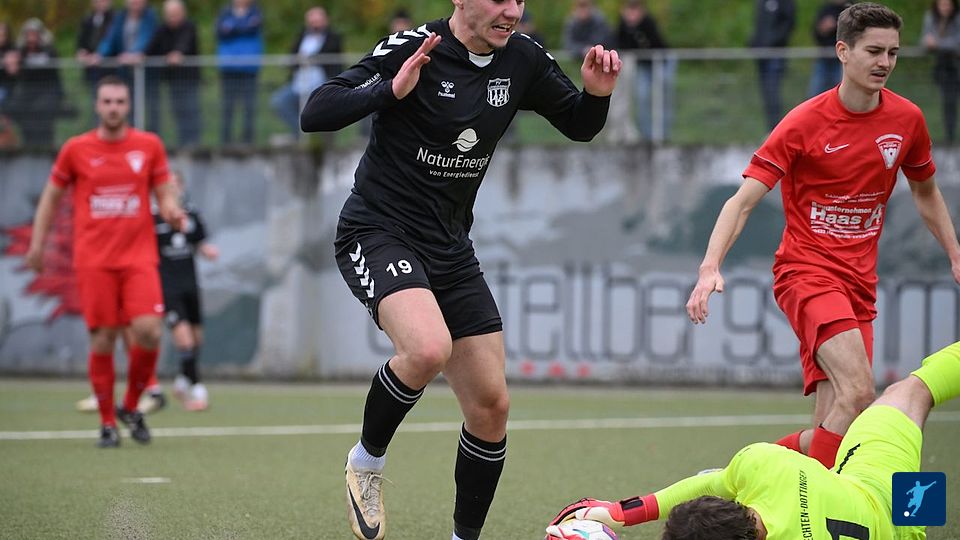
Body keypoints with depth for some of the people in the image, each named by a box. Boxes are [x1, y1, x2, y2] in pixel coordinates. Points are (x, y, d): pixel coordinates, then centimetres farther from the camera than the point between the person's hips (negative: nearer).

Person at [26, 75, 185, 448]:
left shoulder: (149, 145, 6)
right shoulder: (76, 149, 4)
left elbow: (164, 194, 12)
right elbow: (51, 197, 14)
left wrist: (172, 211, -10)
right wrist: (37, 244, 10)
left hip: (139, 256, 1)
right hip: (93, 260, -1)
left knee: (148, 332, -14)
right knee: (103, 340, -4)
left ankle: (131, 406, 9)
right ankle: (107, 424, 9)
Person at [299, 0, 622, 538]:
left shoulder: (524, 60, 1)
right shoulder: (412, 49, -16)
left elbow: (579, 127, 15)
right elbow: (315, 115, -19)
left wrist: (597, 93, -7)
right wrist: (391, 91, -33)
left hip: (451, 250, 6)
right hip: (378, 232, -6)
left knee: (491, 405, 2)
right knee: (428, 348, -33)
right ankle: (367, 463, -6)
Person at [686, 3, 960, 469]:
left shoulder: (907, 120, 4)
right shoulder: (804, 123, -9)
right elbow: (742, 202, -12)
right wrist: (711, 267, -26)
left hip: (859, 283, 5)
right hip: (807, 272, -5)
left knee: (828, 433, -5)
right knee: (857, 391, -28)